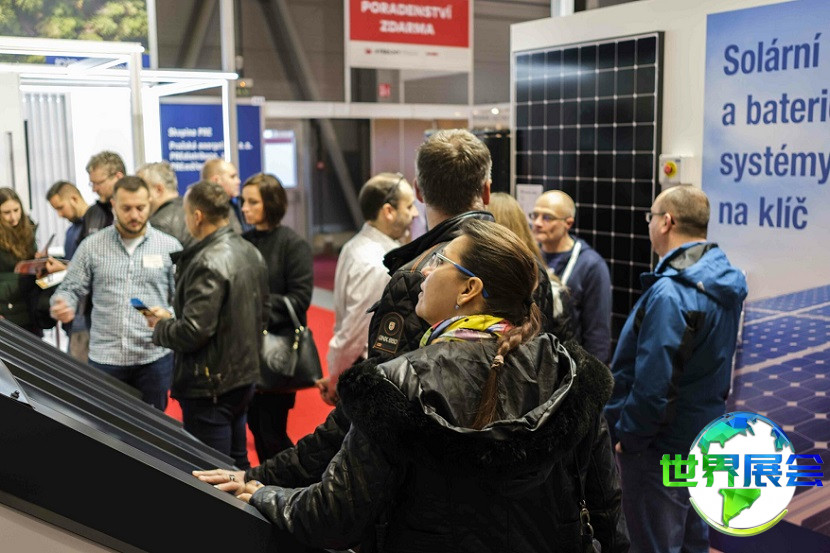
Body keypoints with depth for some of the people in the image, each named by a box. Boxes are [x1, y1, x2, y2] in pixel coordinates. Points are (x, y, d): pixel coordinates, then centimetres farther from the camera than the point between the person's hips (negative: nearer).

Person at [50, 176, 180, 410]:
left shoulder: (170, 247, 1)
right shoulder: (91, 246, 3)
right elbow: (71, 289, 6)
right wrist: (62, 305, -15)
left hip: (155, 358, 0)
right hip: (104, 358, 1)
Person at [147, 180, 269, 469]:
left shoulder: (208, 264, -23)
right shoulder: (250, 252, 6)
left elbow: (193, 331, -24)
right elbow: (262, 313, 14)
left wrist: (161, 325, -6)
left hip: (210, 384, -9)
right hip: (244, 375, 9)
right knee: (237, 463, 23)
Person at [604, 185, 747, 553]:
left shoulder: (670, 294, -27)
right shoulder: (722, 282, 3)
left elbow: (653, 386, -28)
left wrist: (627, 437, -14)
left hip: (661, 449, -9)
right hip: (703, 436, 9)